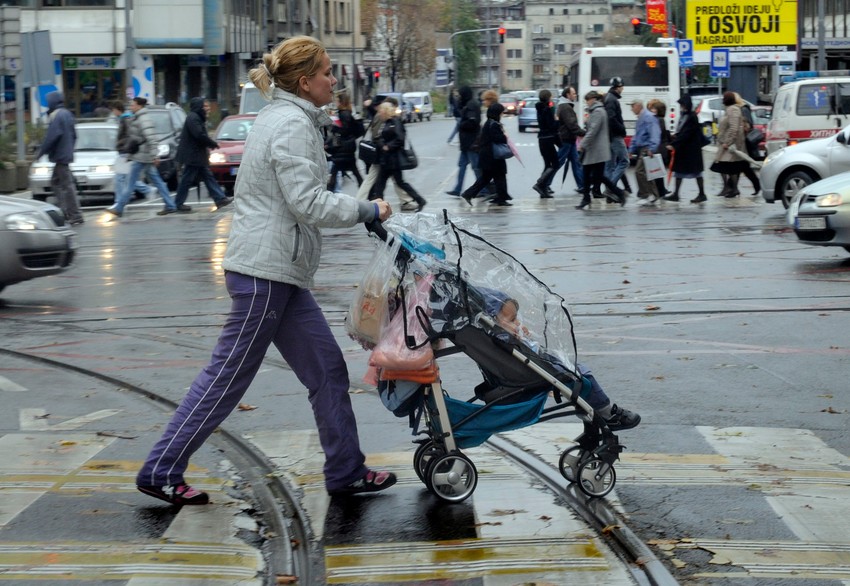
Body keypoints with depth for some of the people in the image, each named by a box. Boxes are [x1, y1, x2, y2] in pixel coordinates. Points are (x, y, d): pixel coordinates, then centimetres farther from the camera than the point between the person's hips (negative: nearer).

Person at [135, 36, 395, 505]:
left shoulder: (283, 116, 18)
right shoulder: (292, 124, -14)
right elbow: (308, 202, -21)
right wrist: (368, 211, -11)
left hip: (281, 271, 10)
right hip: (266, 270, -10)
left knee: (326, 369, 10)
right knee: (229, 374, -3)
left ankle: (346, 472, 16)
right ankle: (160, 471, 4)